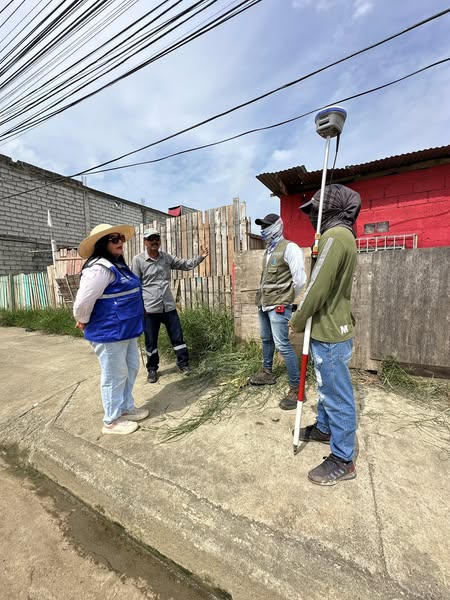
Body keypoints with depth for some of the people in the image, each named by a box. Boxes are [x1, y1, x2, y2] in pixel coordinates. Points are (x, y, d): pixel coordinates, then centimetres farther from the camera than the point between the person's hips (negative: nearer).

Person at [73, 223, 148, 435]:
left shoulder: (118, 265, 11)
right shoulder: (100, 268, -21)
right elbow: (83, 302, -23)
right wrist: (84, 322, -5)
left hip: (126, 331, 10)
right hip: (109, 333, -10)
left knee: (130, 370, 19)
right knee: (114, 376, 5)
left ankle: (126, 408, 39)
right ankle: (112, 420, 26)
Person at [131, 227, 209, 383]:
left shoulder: (167, 257, 6)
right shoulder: (138, 260, -4)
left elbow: (186, 265, 9)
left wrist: (200, 257, -6)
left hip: (169, 306, 3)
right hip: (149, 308, -3)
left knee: (177, 336, 10)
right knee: (151, 341, 10)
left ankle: (183, 364, 28)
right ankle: (152, 369, 30)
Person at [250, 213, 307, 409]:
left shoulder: (289, 248, -11)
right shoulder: (268, 250, 15)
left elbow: (300, 279, -15)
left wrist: (287, 298, -3)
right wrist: (263, 298, 13)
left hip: (278, 306, -9)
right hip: (264, 304, 9)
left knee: (282, 345, -9)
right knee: (266, 339, 20)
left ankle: (296, 389, 4)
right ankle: (267, 373, 39)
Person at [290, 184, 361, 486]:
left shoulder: (335, 236, -18)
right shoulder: (343, 237, 15)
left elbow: (318, 288, -22)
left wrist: (297, 321, -8)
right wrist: (305, 318, 12)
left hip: (330, 332, -10)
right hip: (332, 328, 10)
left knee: (338, 396, 3)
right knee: (327, 387, 24)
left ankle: (343, 460, 20)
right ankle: (324, 428, 43)